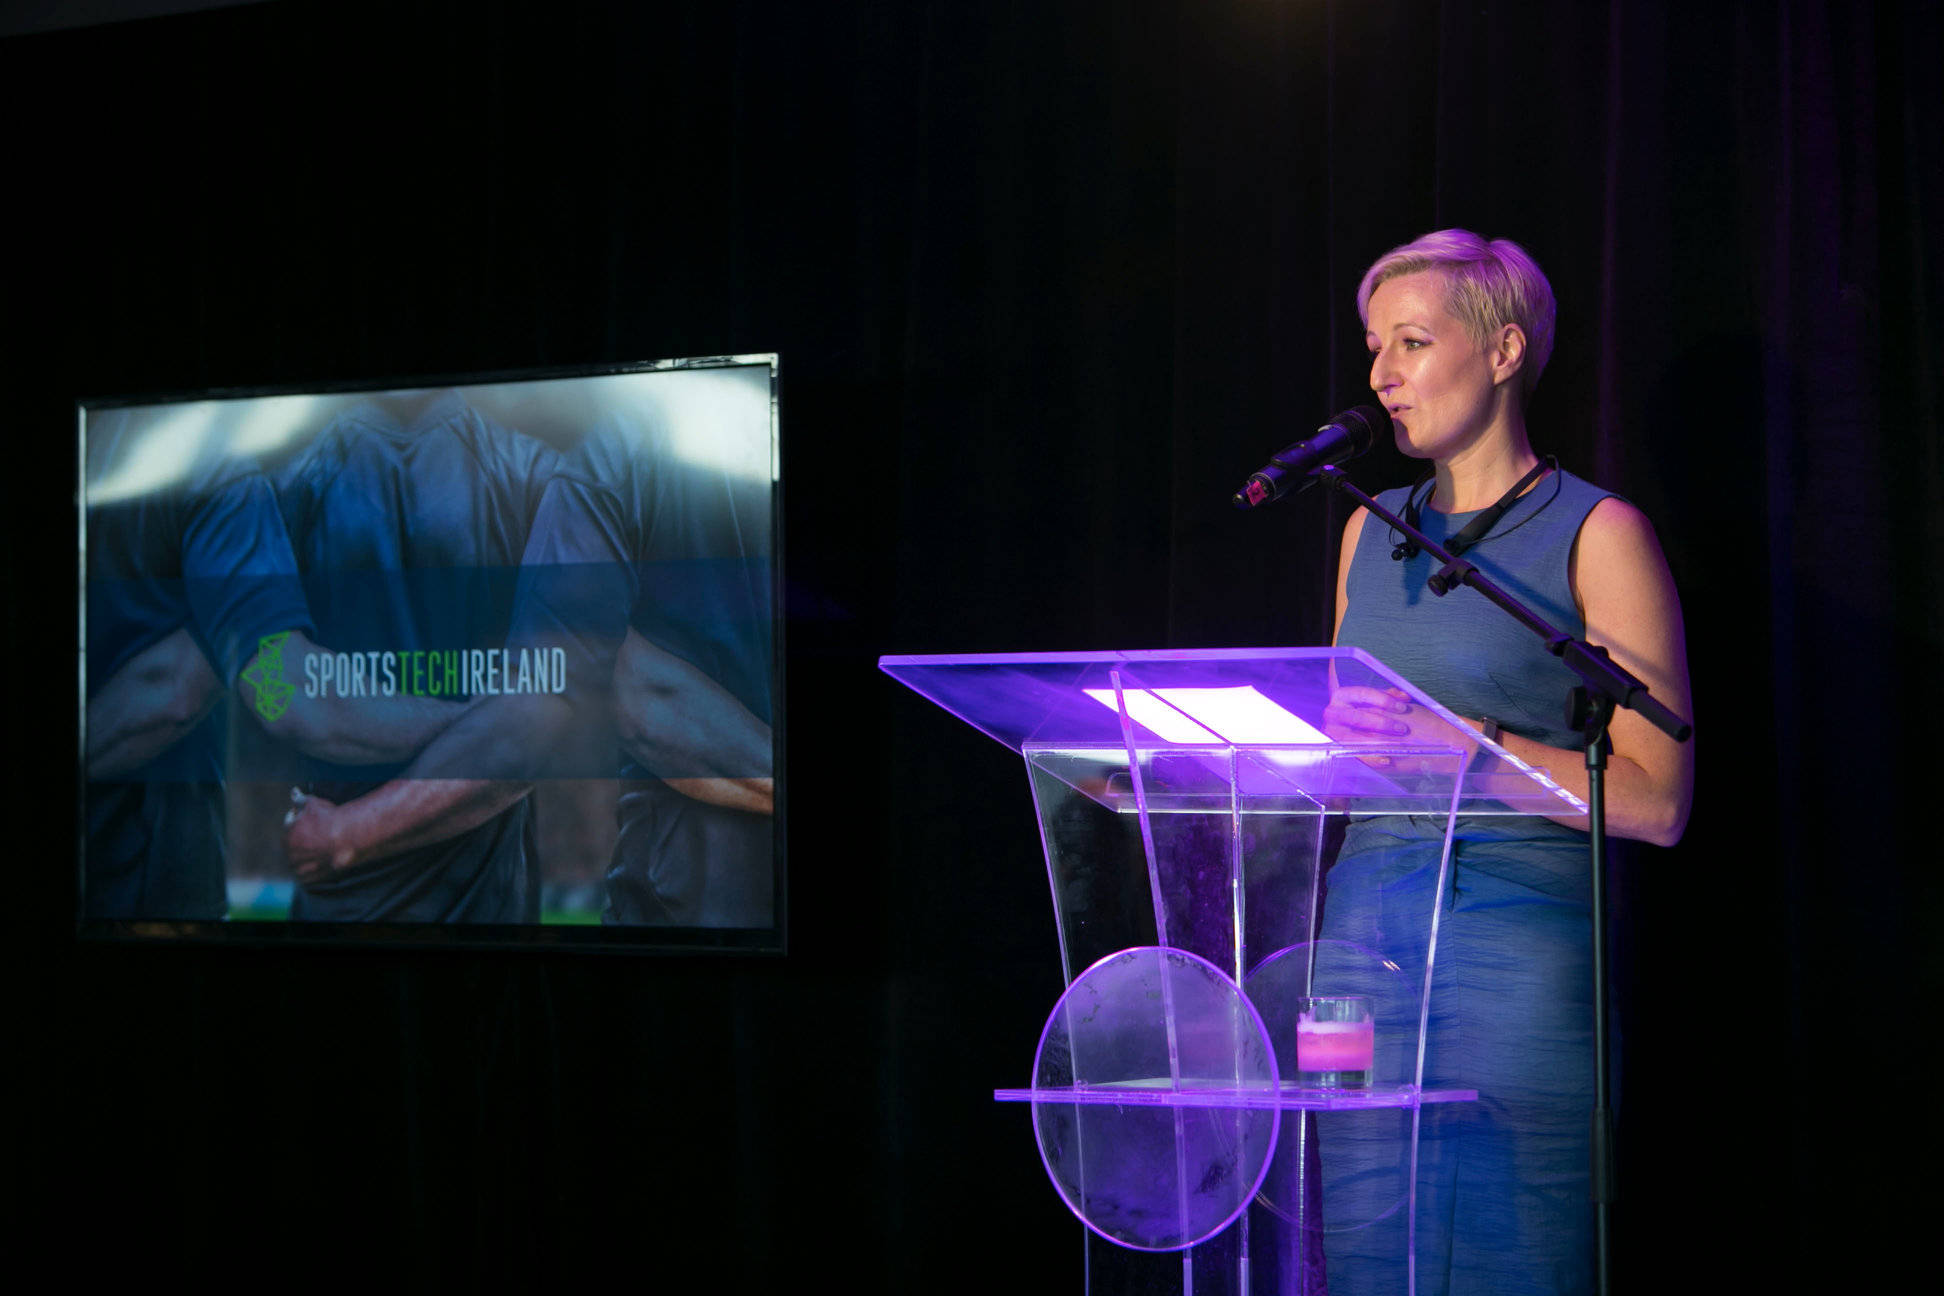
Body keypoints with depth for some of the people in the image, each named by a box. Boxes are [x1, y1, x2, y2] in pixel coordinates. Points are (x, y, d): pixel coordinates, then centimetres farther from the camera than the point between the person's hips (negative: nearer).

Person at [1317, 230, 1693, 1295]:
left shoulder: (1598, 533, -3)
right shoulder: (1372, 530, 16)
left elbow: (1657, 801, -8)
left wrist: (1458, 741, -17)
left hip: (1524, 935, -5)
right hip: (1364, 918, 5)